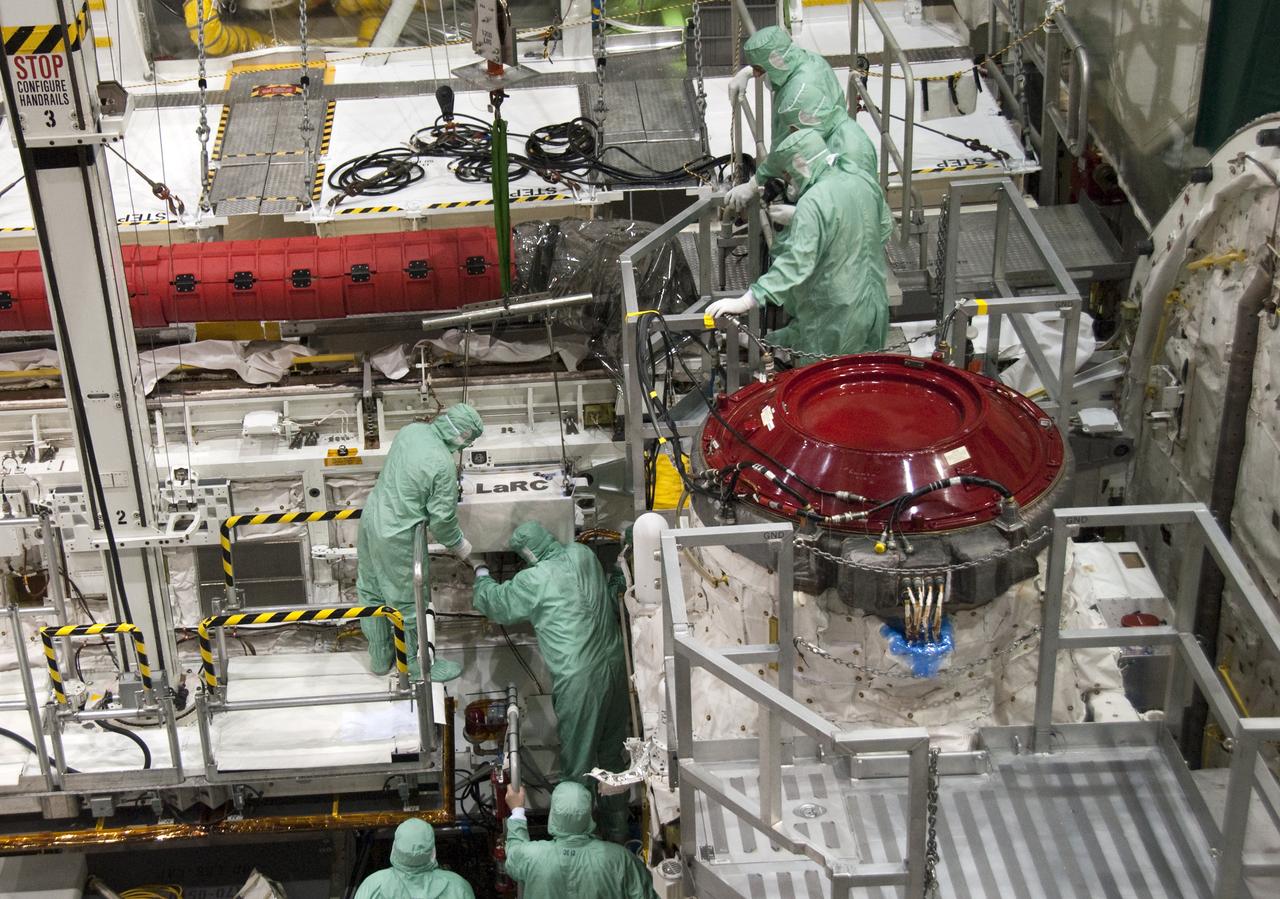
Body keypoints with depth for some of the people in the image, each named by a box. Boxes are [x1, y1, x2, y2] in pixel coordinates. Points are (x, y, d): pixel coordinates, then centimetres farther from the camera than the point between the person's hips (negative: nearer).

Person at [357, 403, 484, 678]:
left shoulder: (411, 430, -4)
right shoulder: (443, 464, -25)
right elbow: (443, 519, -16)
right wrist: (462, 548, 3)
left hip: (371, 521, 8)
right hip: (397, 539, -8)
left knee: (370, 592, 21)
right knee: (410, 603, 12)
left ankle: (379, 658, 39)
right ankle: (417, 664, 30)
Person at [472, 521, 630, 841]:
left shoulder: (534, 580, -14)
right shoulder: (583, 555, 3)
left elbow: (493, 602, 2)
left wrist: (482, 576, 23)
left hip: (579, 680, -7)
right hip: (614, 667, 7)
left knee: (578, 765, 6)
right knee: (612, 754, 20)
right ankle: (617, 829, 32)